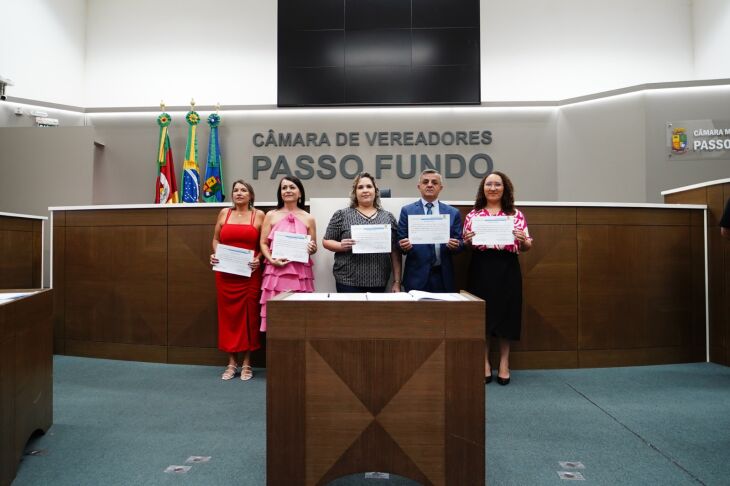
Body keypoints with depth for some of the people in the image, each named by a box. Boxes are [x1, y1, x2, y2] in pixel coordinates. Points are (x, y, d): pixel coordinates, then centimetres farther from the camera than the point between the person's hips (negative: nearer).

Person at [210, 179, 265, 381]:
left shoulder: (259, 215, 3)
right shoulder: (224, 213, 10)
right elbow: (216, 239, 15)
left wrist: (258, 259, -13)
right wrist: (215, 254, -2)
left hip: (249, 273, -2)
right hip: (225, 273, 2)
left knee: (249, 314, 2)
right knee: (228, 315, 5)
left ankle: (246, 363, 14)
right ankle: (231, 362, 17)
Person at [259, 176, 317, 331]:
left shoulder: (309, 218, 9)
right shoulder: (271, 215, 9)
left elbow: (313, 248, 15)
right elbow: (263, 243, 6)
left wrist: (312, 248, -8)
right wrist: (272, 260, -10)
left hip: (300, 272, 0)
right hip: (276, 270, 0)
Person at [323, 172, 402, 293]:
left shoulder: (388, 217, 8)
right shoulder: (342, 215, 2)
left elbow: (395, 252, 8)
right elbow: (326, 242, 5)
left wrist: (397, 281, 3)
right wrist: (342, 246, -15)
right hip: (348, 280, -2)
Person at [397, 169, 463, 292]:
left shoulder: (453, 212, 8)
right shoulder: (407, 211, 3)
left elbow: (460, 243, 6)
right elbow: (400, 241, 1)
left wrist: (456, 244, -16)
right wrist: (404, 245, -20)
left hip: (443, 276, 2)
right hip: (417, 275, -2)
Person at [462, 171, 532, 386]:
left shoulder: (516, 214, 6)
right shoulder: (473, 215, 6)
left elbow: (526, 247, 7)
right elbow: (465, 246, 8)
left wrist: (523, 240, -15)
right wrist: (468, 241, -14)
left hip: (507, 268, 0)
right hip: (481, 268, 0)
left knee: (506, 312, 5)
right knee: (482, 313, 4)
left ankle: (504, 362, 20)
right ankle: (484, 362, 18)